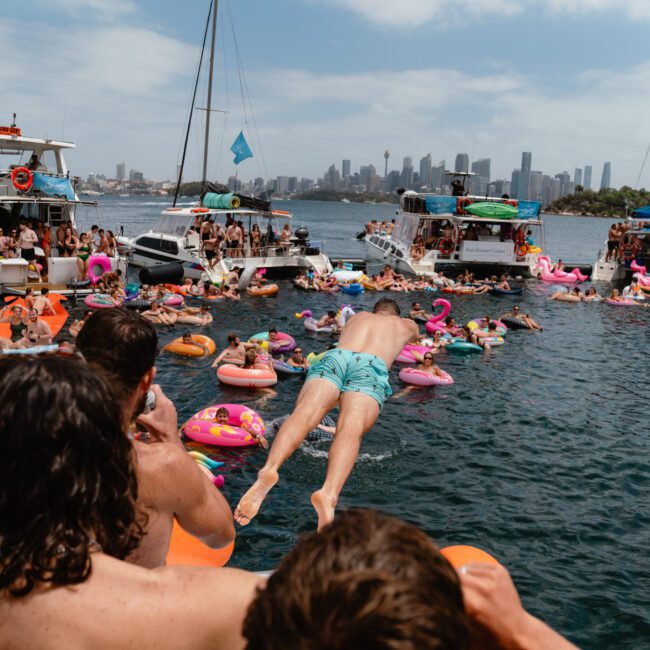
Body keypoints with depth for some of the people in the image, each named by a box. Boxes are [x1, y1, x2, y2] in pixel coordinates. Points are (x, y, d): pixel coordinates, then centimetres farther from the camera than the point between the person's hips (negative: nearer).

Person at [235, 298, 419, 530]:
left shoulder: (357, 317, 43)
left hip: (334, 356, 2)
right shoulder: (405, 324, 39)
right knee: (350, 430, -27)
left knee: (303, 413, -24)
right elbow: (415, 334, 66)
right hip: (371, 366, -2)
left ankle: (269, 469, -54)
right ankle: (329, 493, -55)